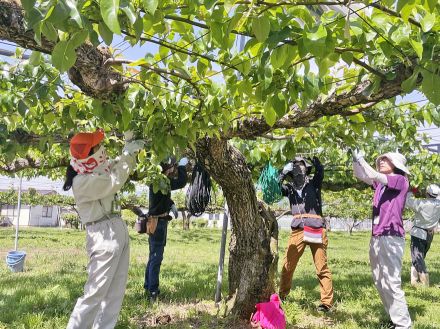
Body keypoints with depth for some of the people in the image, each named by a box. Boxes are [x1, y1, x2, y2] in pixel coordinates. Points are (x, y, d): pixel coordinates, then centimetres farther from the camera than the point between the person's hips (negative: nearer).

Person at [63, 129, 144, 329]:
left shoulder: (97, 172, 11)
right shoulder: (82, 182, -16)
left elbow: (117, 167, 23)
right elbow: (114, 182, -21)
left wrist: (130, 145, 8)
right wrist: (127, 154, -11)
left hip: (118, 230, 9)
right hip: (103, 236, -9)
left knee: (116, 291, 12)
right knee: (95, 292, -4)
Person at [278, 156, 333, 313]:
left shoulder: (313, 184, 10)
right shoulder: (289, 187, 16)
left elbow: (320, 171, -6)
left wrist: (314, 157, -11)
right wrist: (283, 174, -4)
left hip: (316, 229, -2)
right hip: (297, 230, 2)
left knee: (321, 267, -2)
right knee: (287, 265, 5)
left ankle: (327, 302, 5)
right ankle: (282, 295, 23)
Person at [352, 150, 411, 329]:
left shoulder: (400, 180, -6)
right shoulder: (381, 183, 14)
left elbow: (373, 175, -17)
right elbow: (360, 175, 15)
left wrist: (360, 158, -7)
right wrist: (354, 158, 2)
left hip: (391, 237, -8)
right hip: (376, 237, 8)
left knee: (391, 283, -9)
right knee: (379, 282, 13)